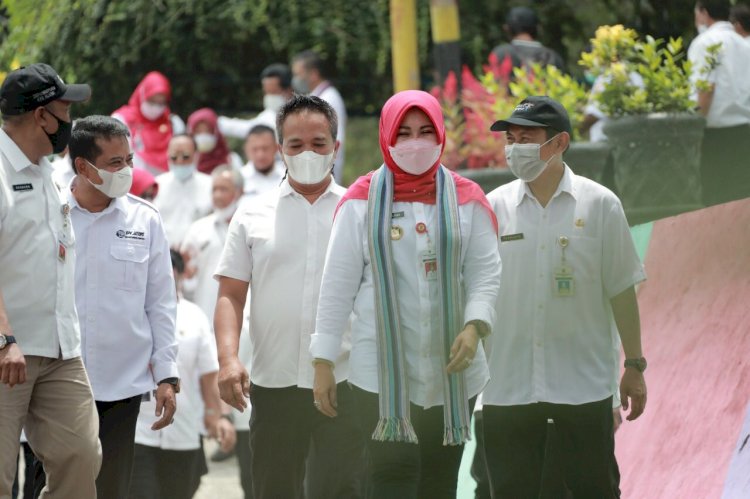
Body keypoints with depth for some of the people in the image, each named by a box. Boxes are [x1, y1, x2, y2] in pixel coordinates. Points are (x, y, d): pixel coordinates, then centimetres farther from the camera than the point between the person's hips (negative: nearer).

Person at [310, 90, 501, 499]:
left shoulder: (465, 199, 6)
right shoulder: (362, 200, 3)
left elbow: (486, 272, 1)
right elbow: (338, 285, 3)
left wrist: (474, 326, -18)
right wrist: (323, 362, 1)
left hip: (451, 371, 2)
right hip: (381, 373, -2)